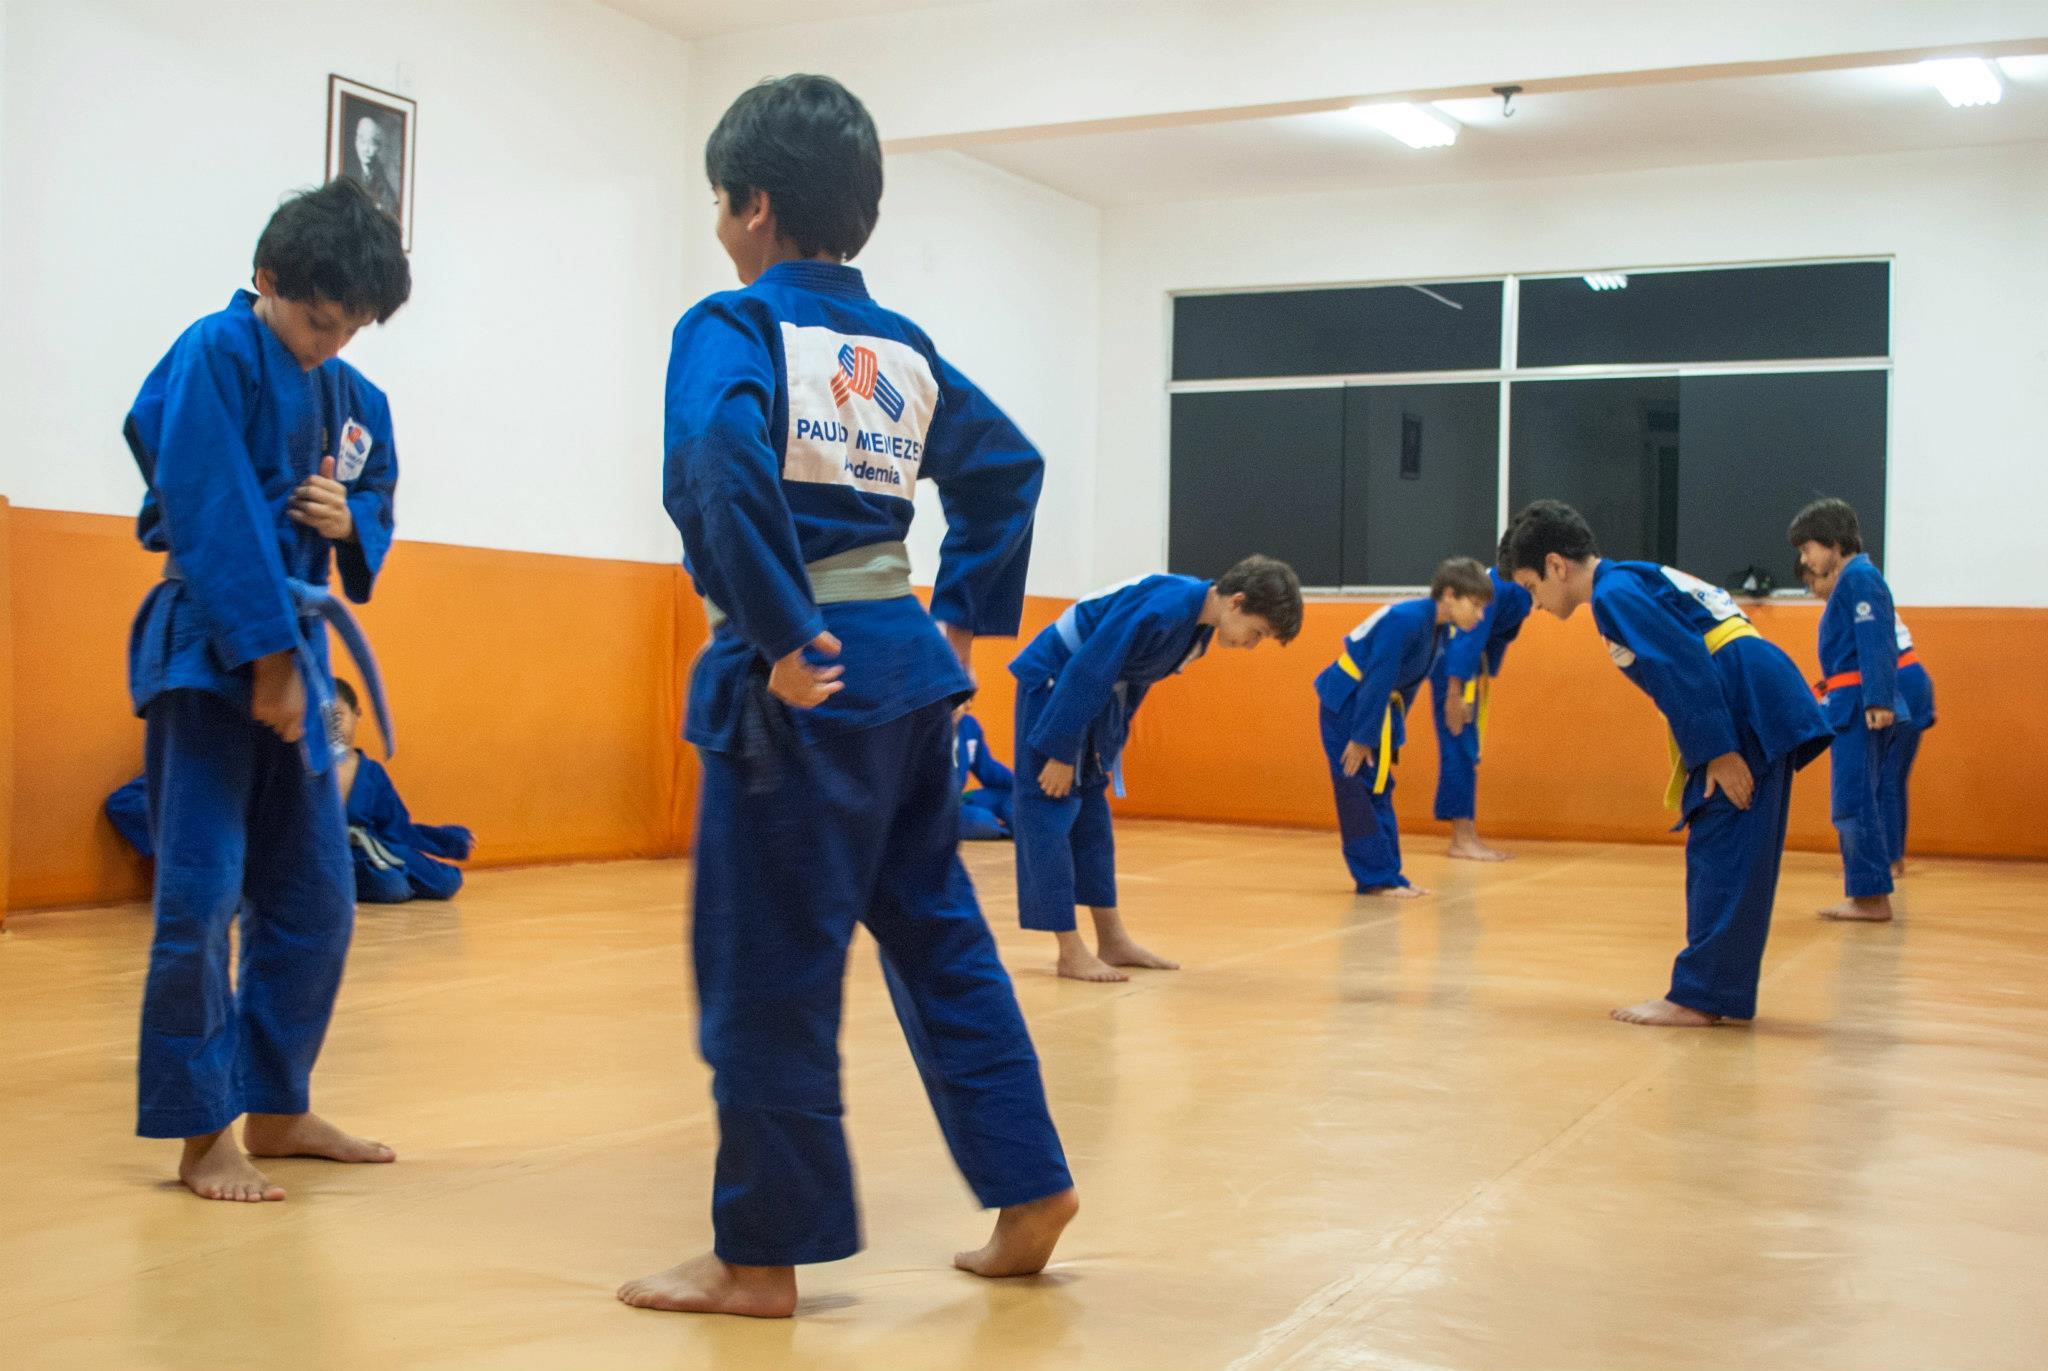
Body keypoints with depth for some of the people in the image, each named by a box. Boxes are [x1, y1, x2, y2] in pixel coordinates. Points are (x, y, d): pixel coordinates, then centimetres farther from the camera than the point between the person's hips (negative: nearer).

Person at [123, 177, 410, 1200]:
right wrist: (265, 656, -20)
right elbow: (213, 517, -18)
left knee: (315, 901, 10)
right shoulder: (215, 356, -12)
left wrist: (353, 521, -5)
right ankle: (201, 1135, 5)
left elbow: (375, 505, 20)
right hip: (209, 651, -7)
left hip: (295, 650, 8)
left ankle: (276, 1110, 23)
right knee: (201, 899, -6)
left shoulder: (352, 396, 10)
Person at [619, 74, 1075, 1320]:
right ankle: (1031, 1190, 25)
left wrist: (779, 637, -21)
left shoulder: (735, 326, -9)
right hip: (908, 665, 8)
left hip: (800, 687, -7)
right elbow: (1008, 466, 21)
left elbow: (718, 468, -27)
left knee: (768, 973, 2)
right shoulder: (902, 348, 12)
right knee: (938, 931, 18)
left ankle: (762, 1258, 13)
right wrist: (969, 619, 21)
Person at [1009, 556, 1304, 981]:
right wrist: (1061, 753, -21)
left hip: (1098, 692, 9)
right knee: (1050, 811, -8)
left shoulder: (1202, 621, -1)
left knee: (1092, 811, 12)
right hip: (1054, 684, -9)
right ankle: (1070, 953, -6)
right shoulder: (1162, 608, -30)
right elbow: (1087, 674, -27)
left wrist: (1109, 748, 12)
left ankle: (1112, 941, 17)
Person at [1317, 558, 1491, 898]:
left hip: (1378, 704, 9)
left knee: (1379, 789, 11)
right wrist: (1361, 738, -22)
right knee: (1357, 788, -7)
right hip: (1345, 701, -9)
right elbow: (1377, 682, -25)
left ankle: (1388, 876, 15)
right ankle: (1376, 877, -5)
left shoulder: (1441, 630, 0)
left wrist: (1392, 730, 11)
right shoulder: (1405, 621, -27)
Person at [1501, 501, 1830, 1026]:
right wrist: (1708, 753, 19)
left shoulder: (1614, 594, -9)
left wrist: (1717, 751, -19)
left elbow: (1684, 665, -19)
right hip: (1761, 705, 10)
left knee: (1722, 855, -8)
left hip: (1748, 707, -10)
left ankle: (1697, 997, -5)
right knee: (1736, 859, 13)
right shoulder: (1640, 579, 22)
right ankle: (1725, 993, 19)